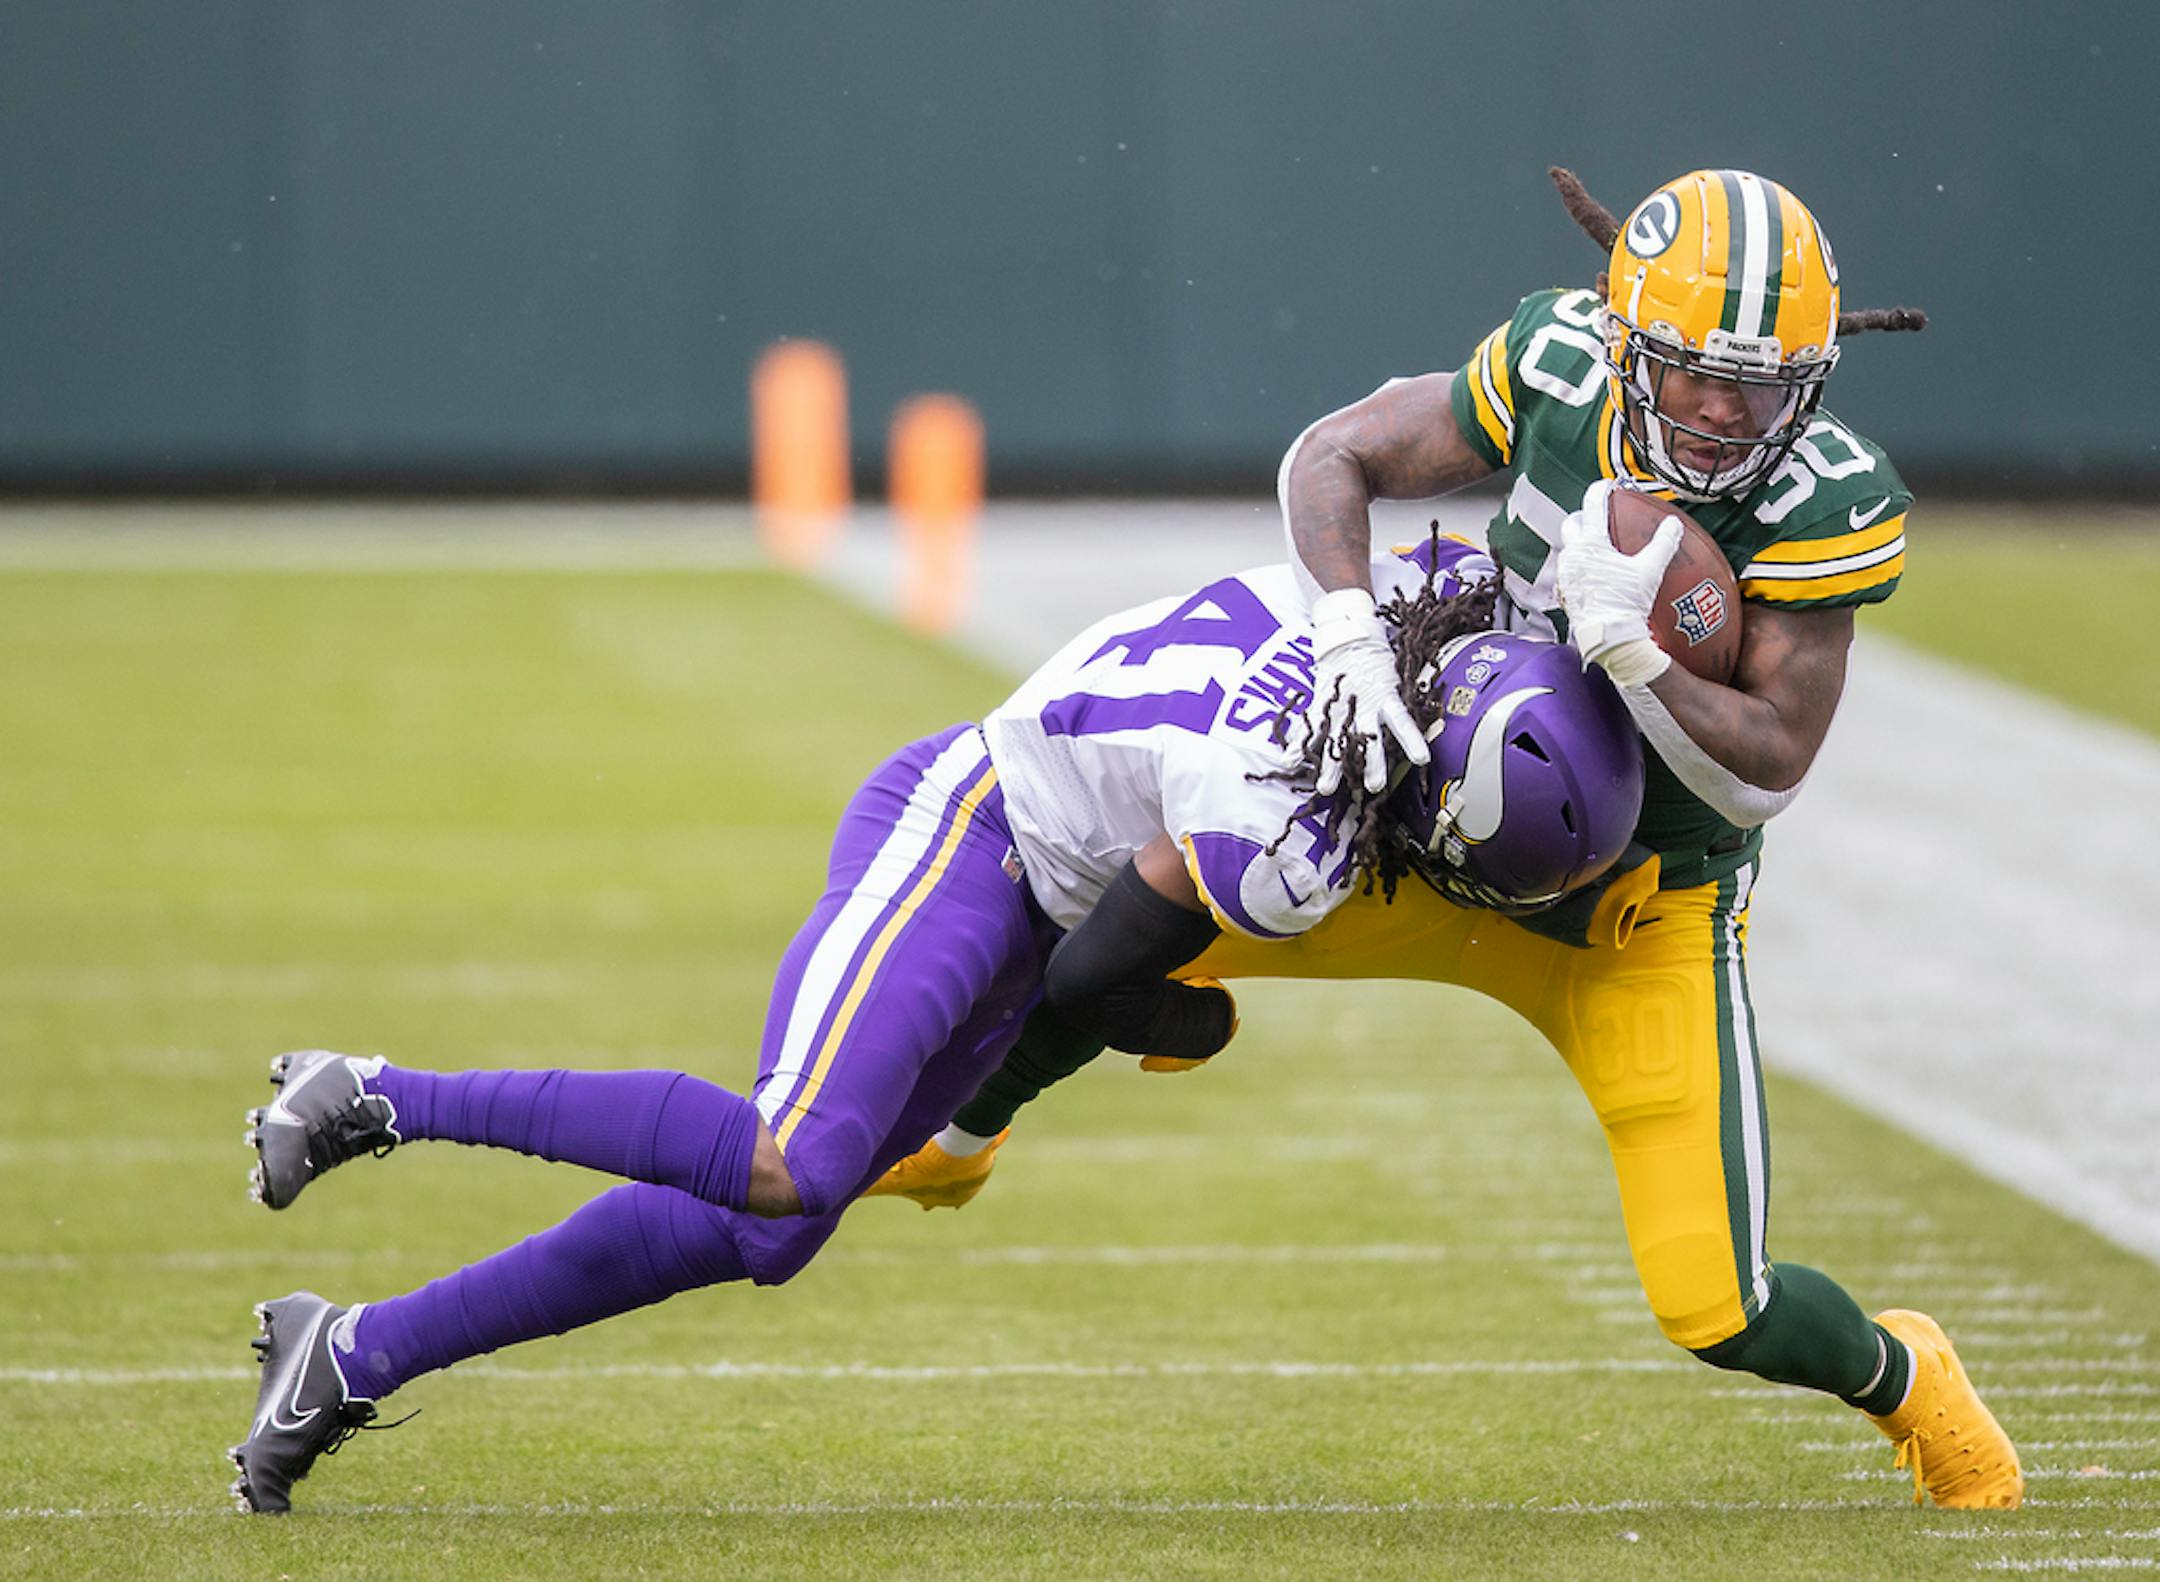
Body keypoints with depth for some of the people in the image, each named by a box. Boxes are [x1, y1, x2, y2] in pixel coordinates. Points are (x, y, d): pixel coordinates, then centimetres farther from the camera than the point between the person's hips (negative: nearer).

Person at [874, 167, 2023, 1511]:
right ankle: (954, 1137, 31)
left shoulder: (1830, 503, -24)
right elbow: (1332, 459, -6)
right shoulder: (1559, 371, -16)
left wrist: (1629, 644, -38)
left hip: (1645, 919, -3)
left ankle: (1902, 1377, 26)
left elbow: (1766, 774, -24)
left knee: (1718, 1312, -11)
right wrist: (1352, 639, -24)